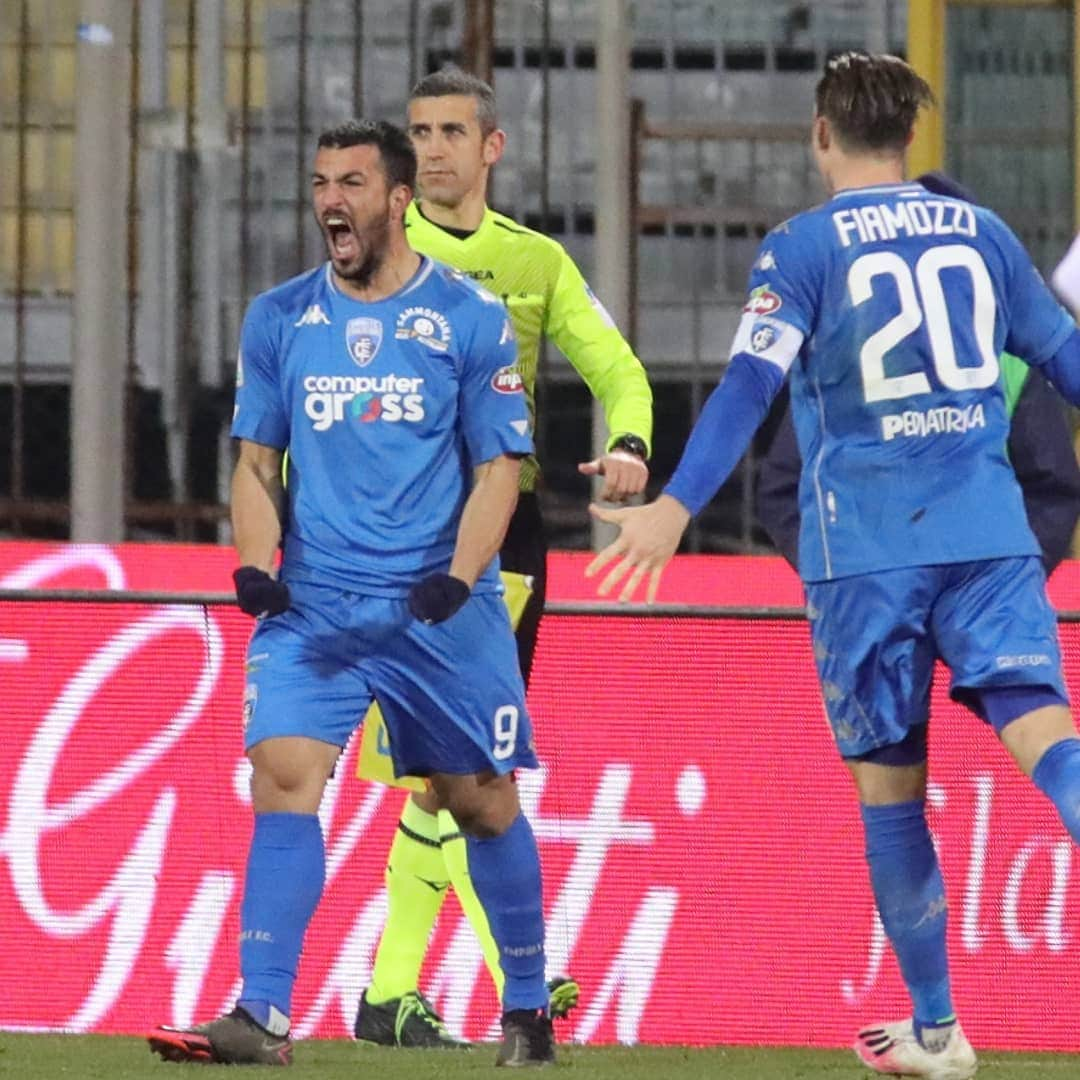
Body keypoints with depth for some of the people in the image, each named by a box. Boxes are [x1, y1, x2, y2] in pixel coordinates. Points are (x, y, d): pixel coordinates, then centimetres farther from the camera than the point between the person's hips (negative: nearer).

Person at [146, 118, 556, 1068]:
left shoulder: (470, 317, 0)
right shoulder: (278, 320, 8)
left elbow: (499, 466, 0)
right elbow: (257, 462, 14)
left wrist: (459, 573, -14)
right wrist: (256, 562, -3)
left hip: (443, 607, -2)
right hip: (312, 604, 2)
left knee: (483, 802, 5)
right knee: (283, 776, -16)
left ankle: (527, 1010, 22)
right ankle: (264, 1017, -18)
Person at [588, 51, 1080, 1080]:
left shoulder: (802, 247, 0)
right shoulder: (978, 230, 11)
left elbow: (749, 384, -14)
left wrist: (677, 505, -22)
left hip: (865, 549, -2)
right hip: (988, 531, 2)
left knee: (888, 784, 9)